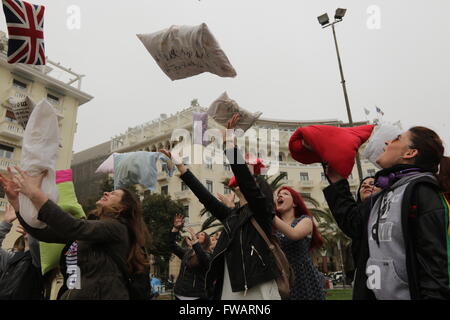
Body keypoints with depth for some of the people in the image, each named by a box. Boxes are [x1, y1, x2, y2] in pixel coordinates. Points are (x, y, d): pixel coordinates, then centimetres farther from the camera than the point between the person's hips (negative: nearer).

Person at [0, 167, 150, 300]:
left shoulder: (117, 228, -10)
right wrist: (14, 198, 1)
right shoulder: (87, 226, 15)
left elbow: (73, 228, -25)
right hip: (70, 295, 7)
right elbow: (42, 232, 9)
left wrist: (35, 193, -22)